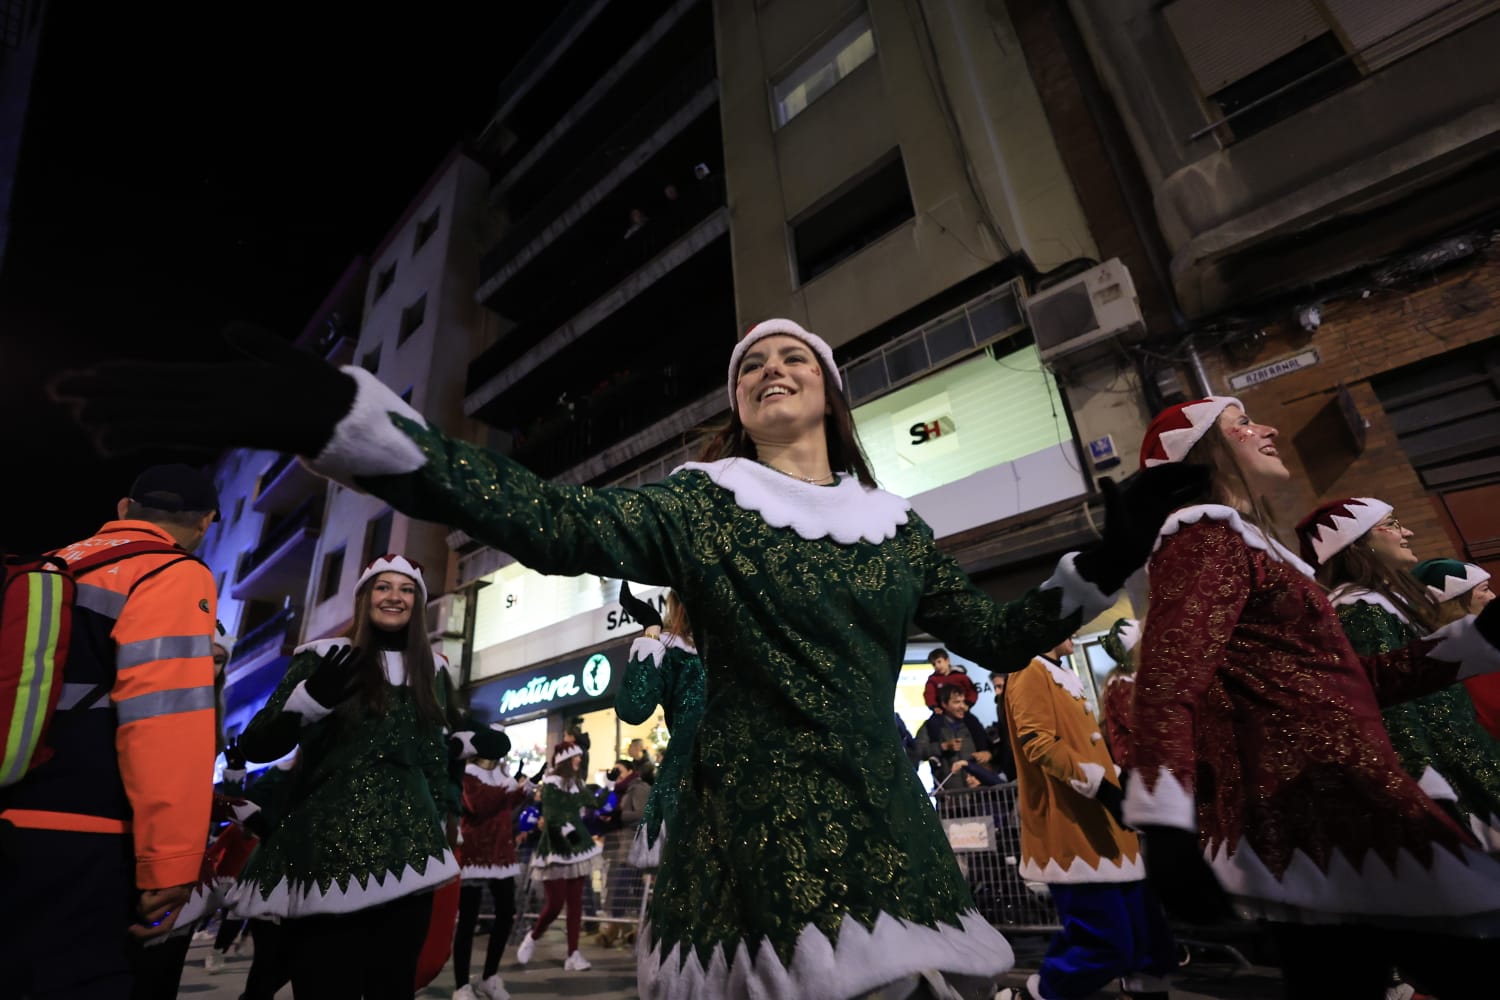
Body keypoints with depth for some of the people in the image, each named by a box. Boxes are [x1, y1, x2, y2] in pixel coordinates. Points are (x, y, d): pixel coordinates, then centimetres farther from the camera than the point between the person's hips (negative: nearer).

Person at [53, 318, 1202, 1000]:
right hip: (751, 829, -3)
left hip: (887, 831, 4)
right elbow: (554, 522, -19)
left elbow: (1000, 637, 13)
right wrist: (335, 413, -28)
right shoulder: (700, 505, -3)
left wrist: (1114, 552, 5)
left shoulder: (896, 527, 9)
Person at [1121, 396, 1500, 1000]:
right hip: (1312, 816, -10)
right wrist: (1165, 827, -36)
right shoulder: (1205, 539, -12)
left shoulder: (1236, 547, 22)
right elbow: (1168, 680, -27)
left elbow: (1340, 681, 26)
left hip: (1337, 809, 10)